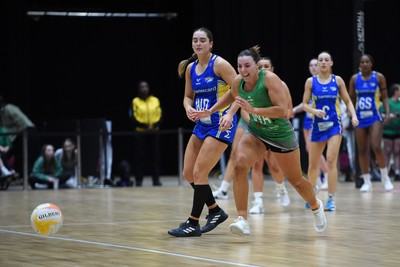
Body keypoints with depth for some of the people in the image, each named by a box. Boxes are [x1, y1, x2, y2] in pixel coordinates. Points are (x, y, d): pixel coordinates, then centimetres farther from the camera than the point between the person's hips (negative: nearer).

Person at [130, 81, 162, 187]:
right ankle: (139, 180, 1)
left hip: (154, 132, 2)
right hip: (140, 132, -2)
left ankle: (156, 179, 4)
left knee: (155, 156, 1)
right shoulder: (135, 102, 0)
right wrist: (146, 126, -15)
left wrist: (154, 126, -12)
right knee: (140, 157, -3)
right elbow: (134, 118, -6)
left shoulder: (155, 100, 8)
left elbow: (160, 116, 5)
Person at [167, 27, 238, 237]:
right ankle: (215, 211, 25)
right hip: (201, 125, 8)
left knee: (199, 173, -11)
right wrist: (188, 108, -5)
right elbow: (188, 96, 17)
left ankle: (193, 224, -3)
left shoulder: (219, 64, -13)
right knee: (188, 173, 8)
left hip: (221, 125, -8)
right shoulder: (190, 68, 7)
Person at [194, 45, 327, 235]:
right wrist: (211, 111, 9)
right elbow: (232, 96, 15)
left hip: (281, 134, -4)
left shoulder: (270, 79, -27)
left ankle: (316, 206, 45)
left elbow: (283, 110, -33)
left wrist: (254, 110, -39)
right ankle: (242, 220, -24)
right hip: (255, 132, 4)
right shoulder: (238, 82, -10)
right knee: (239, 165, -24)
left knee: (295, 180, 12)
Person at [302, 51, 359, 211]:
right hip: (318, 125, 1)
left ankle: (331, 199, -11)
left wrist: (354, 116, -9)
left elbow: (347, 101, 7)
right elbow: (305, 104, 2)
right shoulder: (311, 82, 1)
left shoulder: (337, 80, 2)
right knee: (313, 163, 9)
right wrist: (314, 111, -18)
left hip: (334, 125, -1)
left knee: (331, 160, -14)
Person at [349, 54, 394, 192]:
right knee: (362, 150, 3)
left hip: (375, 117, -3)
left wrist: (388, 113, -10)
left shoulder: (379, 77, 1)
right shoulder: (355, 78, 6)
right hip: (360, 118, 3)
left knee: (376, 147, -16)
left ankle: (385, 178, -1)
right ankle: (366, 182, 10)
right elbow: (351, 98, 12)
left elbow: (384, 97, 2)